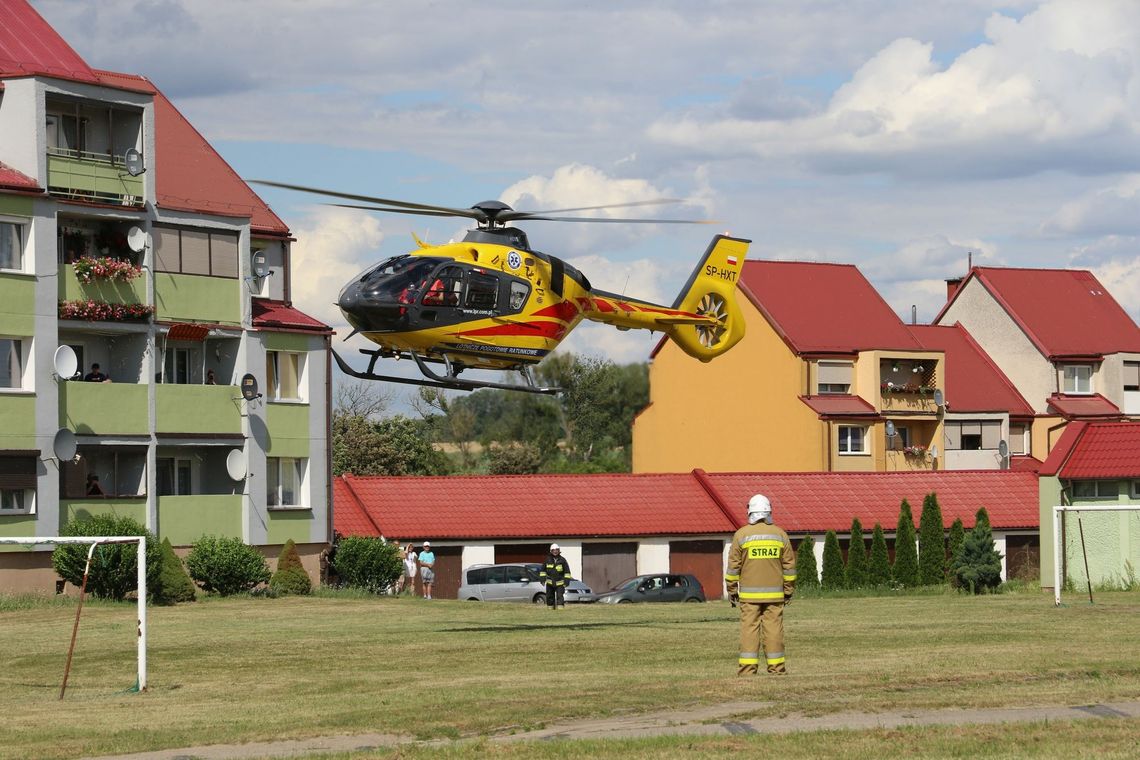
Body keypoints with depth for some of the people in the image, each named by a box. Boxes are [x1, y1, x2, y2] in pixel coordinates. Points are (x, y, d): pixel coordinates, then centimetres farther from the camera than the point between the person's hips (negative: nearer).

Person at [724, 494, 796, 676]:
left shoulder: (741, 535, -2)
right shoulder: (780, 534, 4)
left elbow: (733, 565, -1)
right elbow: (789, 565, 6)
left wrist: (732, 590, 7)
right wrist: (789, 590, 14)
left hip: (749, 593, -2)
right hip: (774, 592, 2)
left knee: (749, 628, -1)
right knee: (774, 628, 3)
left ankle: (748, 667, -5)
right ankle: (776, 667, 3)